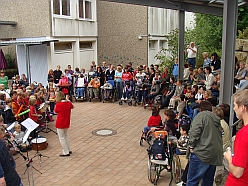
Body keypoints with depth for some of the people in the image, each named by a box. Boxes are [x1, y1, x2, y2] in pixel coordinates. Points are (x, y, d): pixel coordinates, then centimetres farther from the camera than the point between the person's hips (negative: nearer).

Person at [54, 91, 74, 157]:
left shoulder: (58, 104, -19)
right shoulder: (69, 103, -3)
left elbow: (55, 112, -2)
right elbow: (72, 107, 19)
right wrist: (69, 101, 21)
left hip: (60, 123, -6)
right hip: (67, 123, 6)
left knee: (62, 138, 5)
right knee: (65, 135, 24)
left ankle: (66, 152, 8)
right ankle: (69, 150, 29)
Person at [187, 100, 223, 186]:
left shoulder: (201, 116, -4)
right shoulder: (217, 119, 17)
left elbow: (194, 132, -16)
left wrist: (191, 146, -7)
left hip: (202, 154, -8)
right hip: (216, 156, 8)